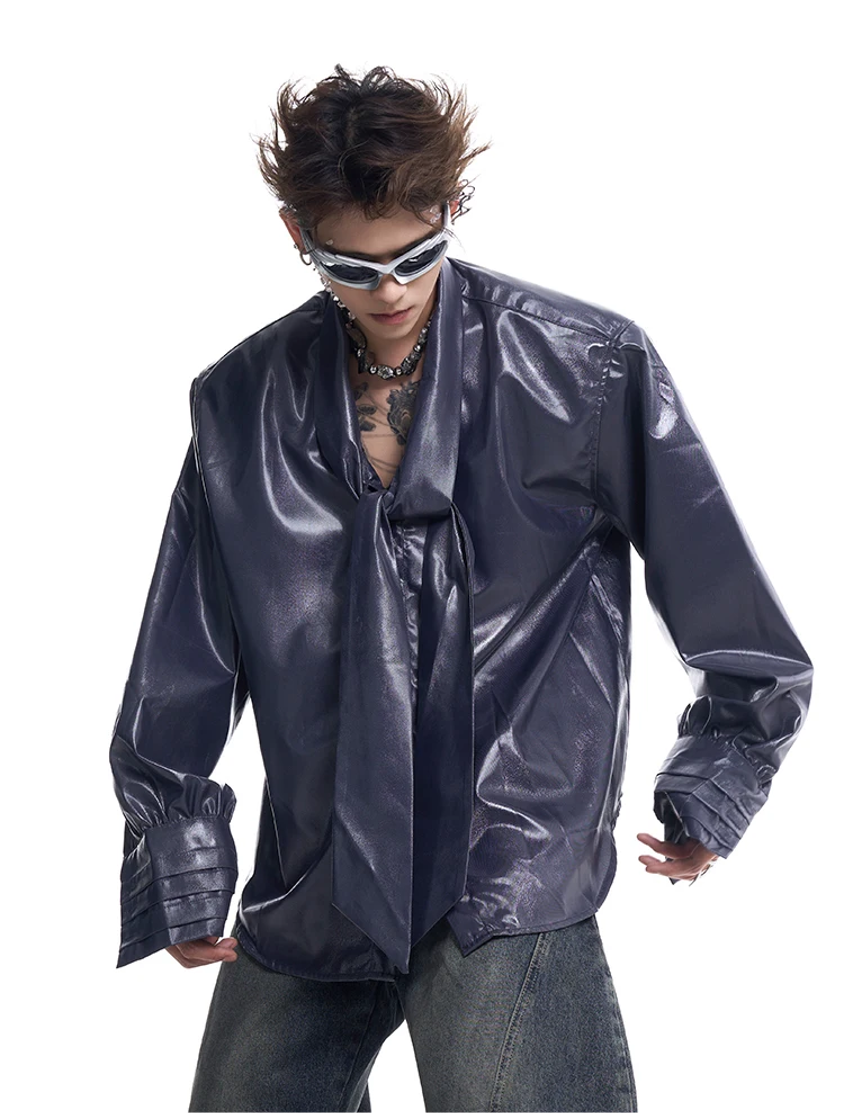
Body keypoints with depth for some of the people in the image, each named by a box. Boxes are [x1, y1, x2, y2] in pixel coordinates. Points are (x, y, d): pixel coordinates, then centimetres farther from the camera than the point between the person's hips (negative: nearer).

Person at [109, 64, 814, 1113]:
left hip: (512, 867, -3)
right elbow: (179, 678, 11)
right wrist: (178, 868, 11)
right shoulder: (242, 405, 4)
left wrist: (708, 789, 9)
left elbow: (738, 634, 5)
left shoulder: (590, 368, -4)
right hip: (311, 892, 4)